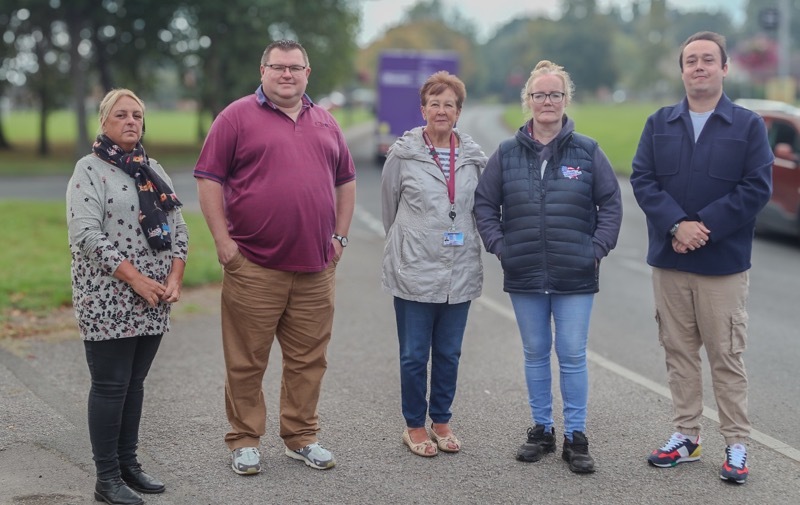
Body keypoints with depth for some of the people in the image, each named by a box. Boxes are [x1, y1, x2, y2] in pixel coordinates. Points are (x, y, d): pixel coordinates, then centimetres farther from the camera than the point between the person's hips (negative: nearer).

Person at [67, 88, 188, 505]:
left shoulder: (153, 170, 15)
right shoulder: (89, 170, -5)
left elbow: (177, 227, 13)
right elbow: (87, 235, -15)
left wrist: (175, 277, -2)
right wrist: (136, 279, -18)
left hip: (153, 302, 6)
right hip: (107, 301, -6)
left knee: (134, 383, 12)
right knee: (110, 386, -2)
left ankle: (128, 464, 22)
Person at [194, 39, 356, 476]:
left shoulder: (325, 123, 16)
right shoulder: (237, 117, 1)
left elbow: (346, 181, 23)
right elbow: (208, 180, -3)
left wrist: (339, 236, 13)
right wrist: (223, 241, -9)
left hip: (315, 267, 4)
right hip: (253, 265, -4)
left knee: (308, 360, 9)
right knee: (246, 361, 2)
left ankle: (301, 437, 22)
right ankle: (244, 440, 15)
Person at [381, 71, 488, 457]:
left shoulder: (473, 157, 4)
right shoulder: (403, 153, -3)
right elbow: (389, 205, 8)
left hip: (461, 273, 3)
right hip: (414, 271, -3)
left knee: (449, 354, 12)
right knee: (414, 355, 4)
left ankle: (441, 421, 26)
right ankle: (414, 426, 19)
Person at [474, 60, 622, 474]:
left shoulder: (587, 151, 0)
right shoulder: (507, 153, 3)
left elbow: (611, 203, 4)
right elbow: (484, 203, 9)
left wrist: (598, 247, -4)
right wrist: (498, 245, -1)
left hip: (575, 277, -2)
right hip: (524, 276, 2)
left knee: (573, 356, 2)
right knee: (535, 354, 12)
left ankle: (576, 436, 12)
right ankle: (541, 430, 24)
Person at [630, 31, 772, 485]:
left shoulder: (748, 125, -1)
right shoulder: (659, 123, 8)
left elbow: (757, 188, -8)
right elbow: (642, 180, -1)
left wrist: (703, 226, -16)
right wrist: (677, 224, -16)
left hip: (723, 262, -3)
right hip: (669, 260, 3)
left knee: (727, 355, 2)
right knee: (679, 351, 10)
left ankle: (737, 444, 12)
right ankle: (686, 435, 21)